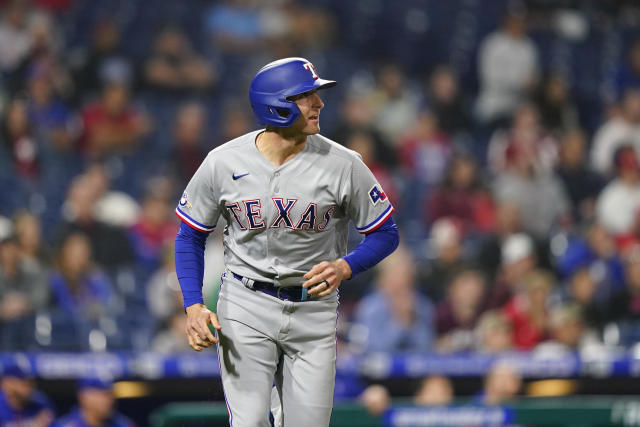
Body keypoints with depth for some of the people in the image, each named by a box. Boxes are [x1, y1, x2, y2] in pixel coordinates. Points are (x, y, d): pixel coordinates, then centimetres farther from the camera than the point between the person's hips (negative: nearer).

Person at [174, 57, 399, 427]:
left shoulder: (343, 165, -8)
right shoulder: (223, 163, -6)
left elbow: (385, 234, 1)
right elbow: (191, 237, 4)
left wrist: (344, 267, -18)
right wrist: (194, 306, -9)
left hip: (314, 310, 1)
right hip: (246, 305, -1)